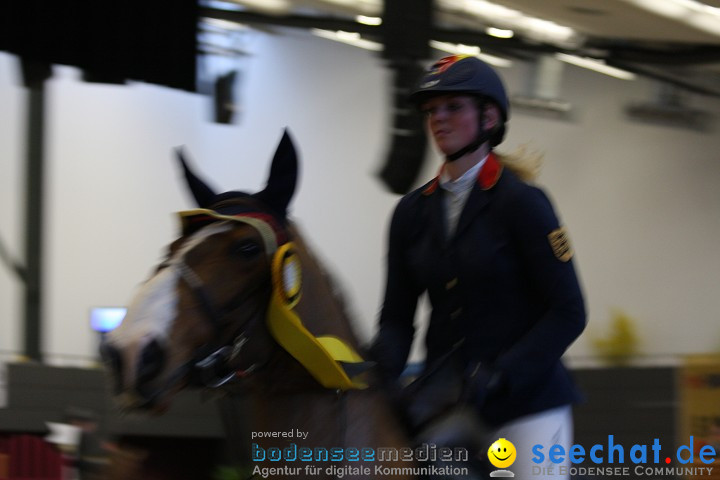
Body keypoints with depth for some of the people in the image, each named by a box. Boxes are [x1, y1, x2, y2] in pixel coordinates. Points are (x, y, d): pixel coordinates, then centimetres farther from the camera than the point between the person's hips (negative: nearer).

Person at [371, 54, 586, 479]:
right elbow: (398, 314, 9)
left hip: (526, 400, -5)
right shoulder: (412, 212, 8)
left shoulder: (522, 202, -8)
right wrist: (387, 358, -14)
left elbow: (568, 312, -11)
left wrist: (499, 373, -20)